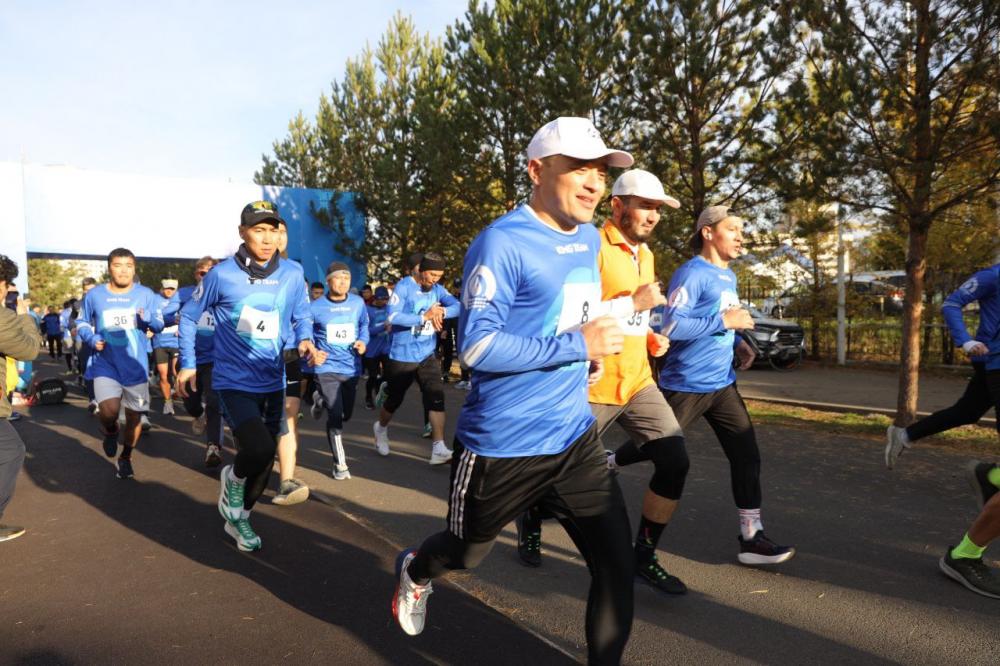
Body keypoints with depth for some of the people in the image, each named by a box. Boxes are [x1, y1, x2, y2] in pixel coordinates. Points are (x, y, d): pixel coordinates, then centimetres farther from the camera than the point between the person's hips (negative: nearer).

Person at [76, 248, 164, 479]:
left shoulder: (146, 294, -2)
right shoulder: (94, 295, -2)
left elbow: (159, 325, 1)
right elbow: (82, 323, 11)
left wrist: (148, 318, -21)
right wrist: (91, 339, -9)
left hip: (136, 366, 1)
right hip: (105, 364, -1)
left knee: (134, 417, 9)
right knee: (108, 411, -20)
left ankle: (126, 458, 34)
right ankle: (110, 431, 17)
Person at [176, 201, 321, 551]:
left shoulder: (292, 274, -5)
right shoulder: (222, 274, -11)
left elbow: (302, 316, 8)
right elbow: (189, 316, 3)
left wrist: (305, 340, -13)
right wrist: (187, 364, 3)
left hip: (273, 383, 4)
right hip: (234, 382, -4)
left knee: (265, 460, 15)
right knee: (260, 449, -24)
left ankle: (238, 519, 41)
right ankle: (232, 478, 12)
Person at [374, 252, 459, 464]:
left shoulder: (438, 289, 3)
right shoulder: (404, 286, -12)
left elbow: (457, 306, -9)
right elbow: (393, 316, -23)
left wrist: (441, 311, -29)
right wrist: (424, 317, -25)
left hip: (427, 355, 4)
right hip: (402, 356, -4)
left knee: (436, 397, -10)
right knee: (394, 399, 13)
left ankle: (439, 449, -10)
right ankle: (381, 428, 44)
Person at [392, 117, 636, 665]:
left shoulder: (589, 240, 7)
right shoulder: (502, 243, -19)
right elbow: (475, 347, -24)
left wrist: (591, 354, 5)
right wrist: (578, 345, -23)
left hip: (575, 437, 6)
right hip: (502, 446, -5)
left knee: (617, 567, 0)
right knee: (466, 553, 22)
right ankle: (414, 571, 57)